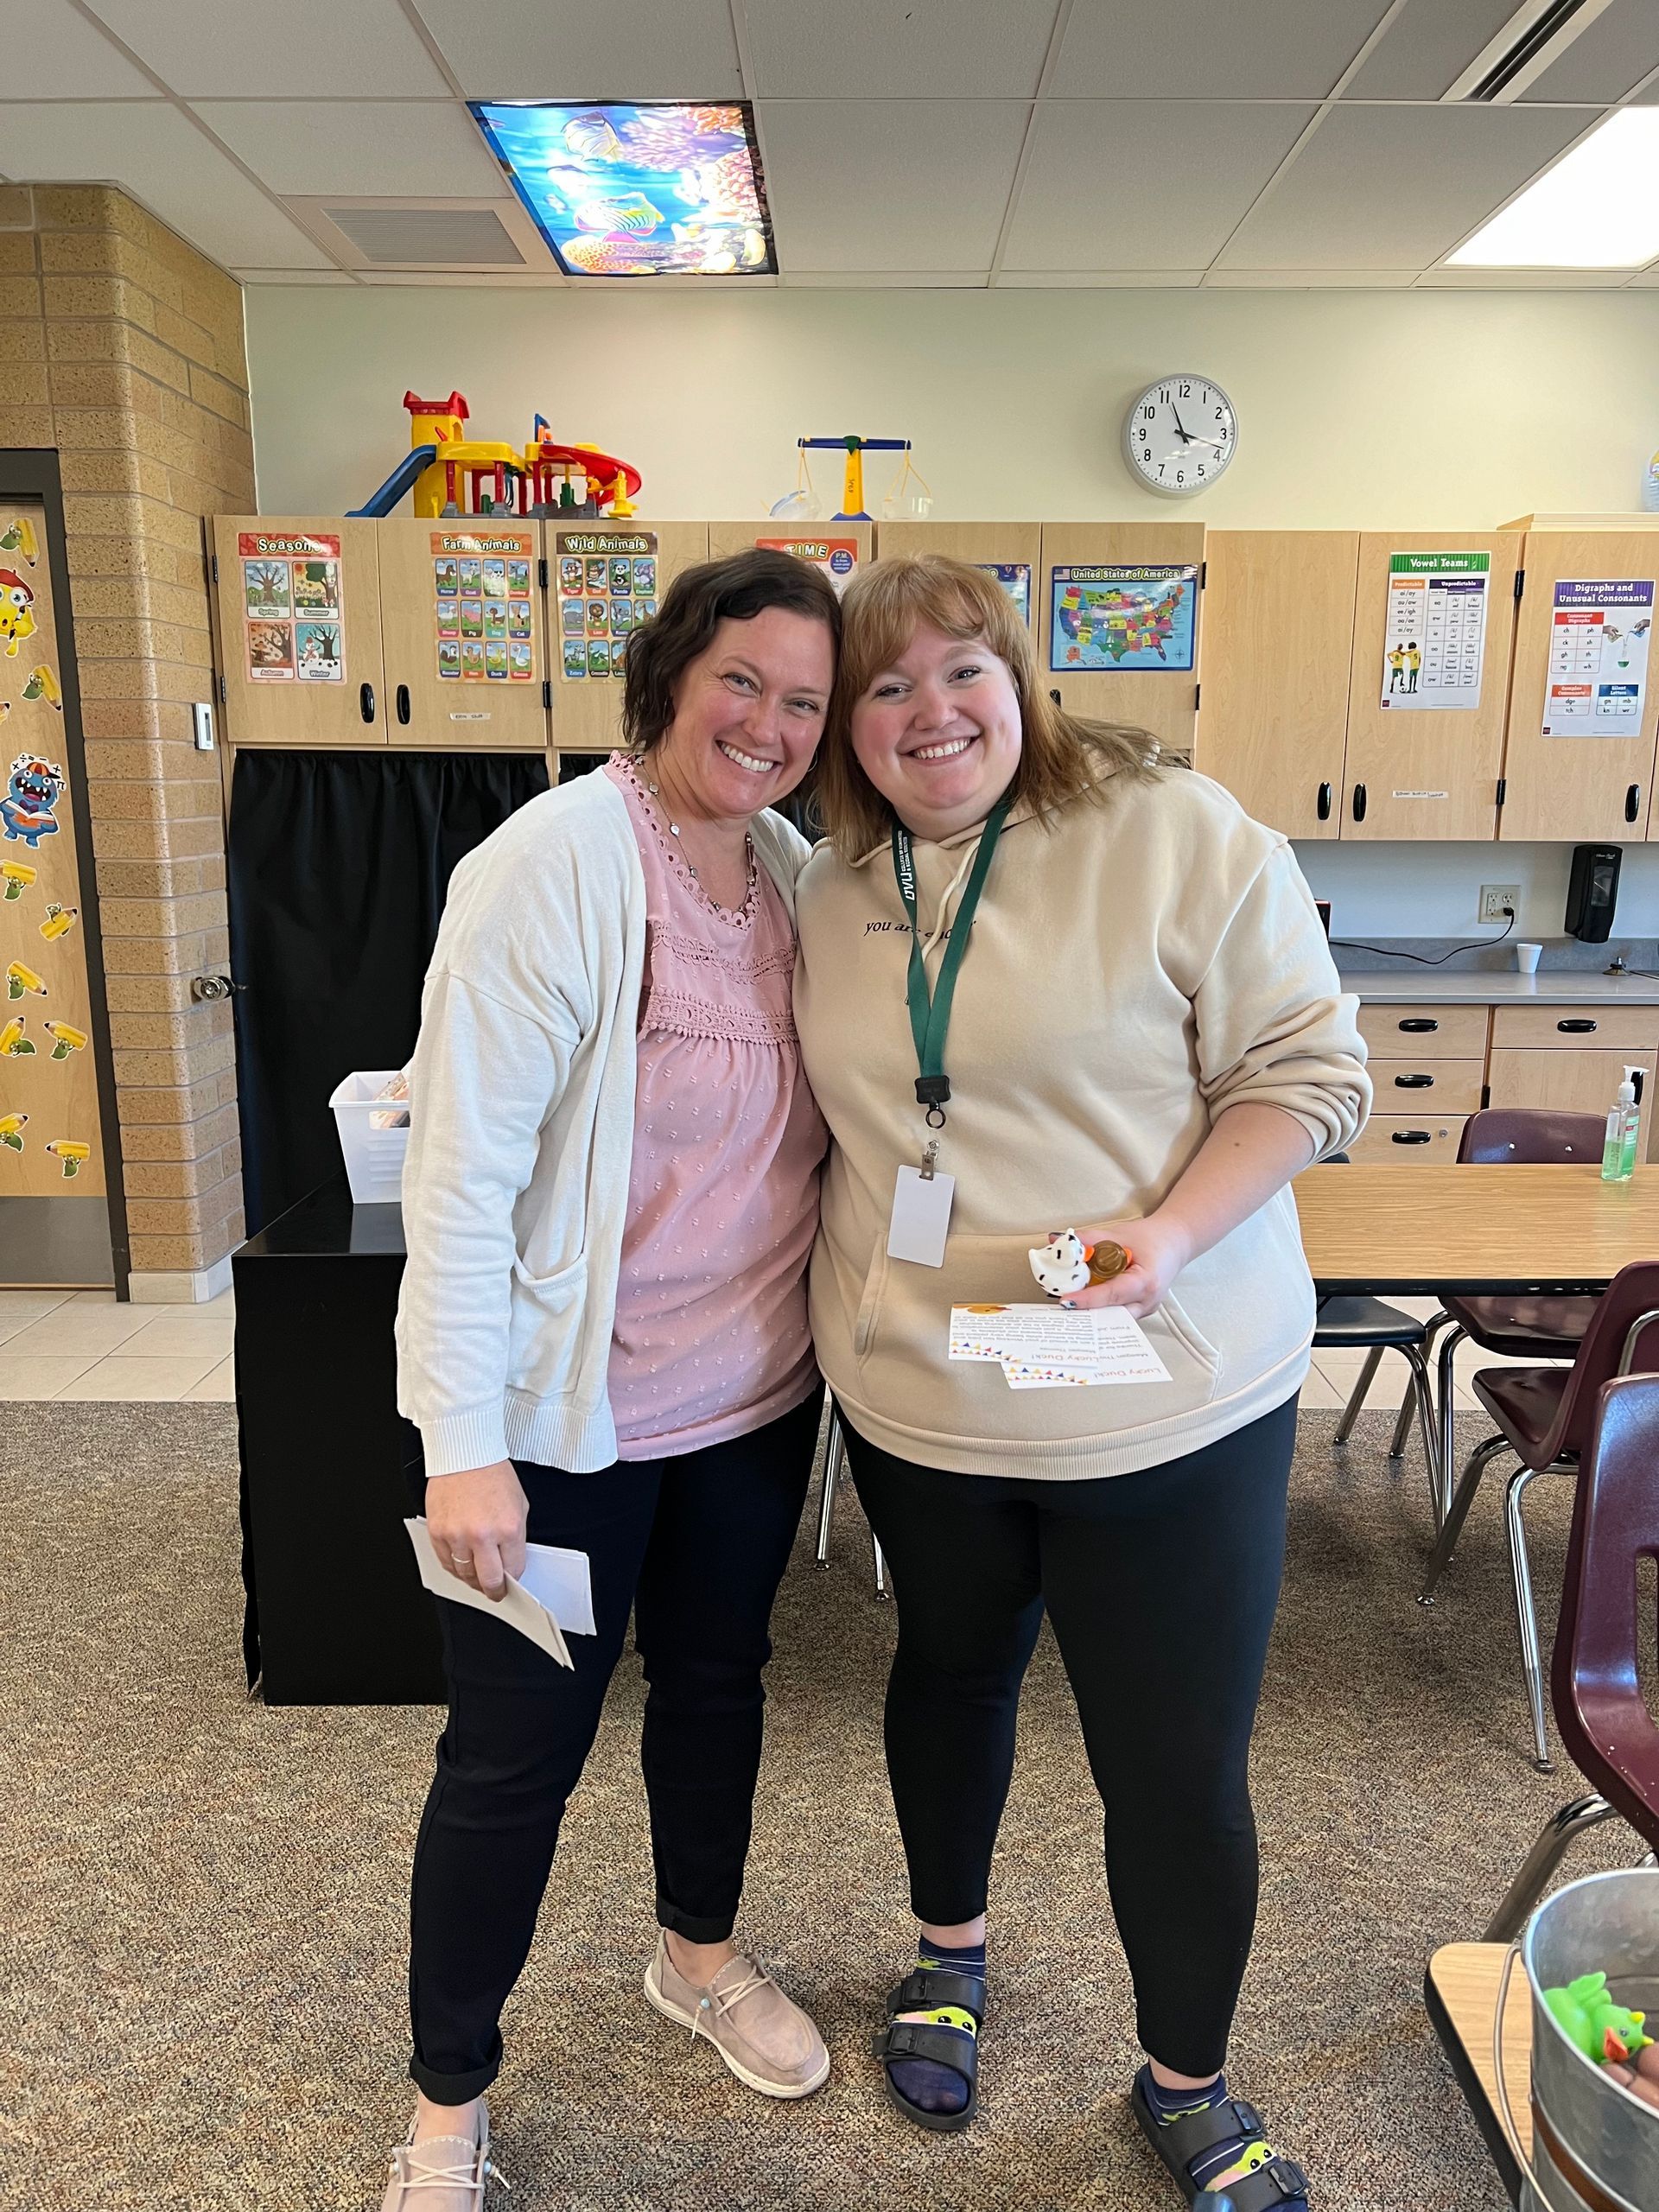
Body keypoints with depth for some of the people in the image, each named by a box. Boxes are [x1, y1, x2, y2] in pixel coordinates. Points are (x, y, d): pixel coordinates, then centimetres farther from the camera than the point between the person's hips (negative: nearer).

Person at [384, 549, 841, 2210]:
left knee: (716, 1681, 24)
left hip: (755, 1388, 7)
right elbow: (461, 1167, -21)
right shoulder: (555, 864, -19)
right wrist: (464, 1444, -22)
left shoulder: (792, 869, 2)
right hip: (570, 1413, -6)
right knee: (517, 1751, 9)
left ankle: (699, 1955, 51)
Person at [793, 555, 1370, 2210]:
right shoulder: (830, 889, 4)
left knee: (1182, 1773, 7)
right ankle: (949, 1952, 54)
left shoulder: (1178, 834, -11)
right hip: (919, 1398, 4)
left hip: (1167, 1401, -3)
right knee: (952, 1674, 25)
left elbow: (1306, 1068, -10)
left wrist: (1170, 1233, -24)